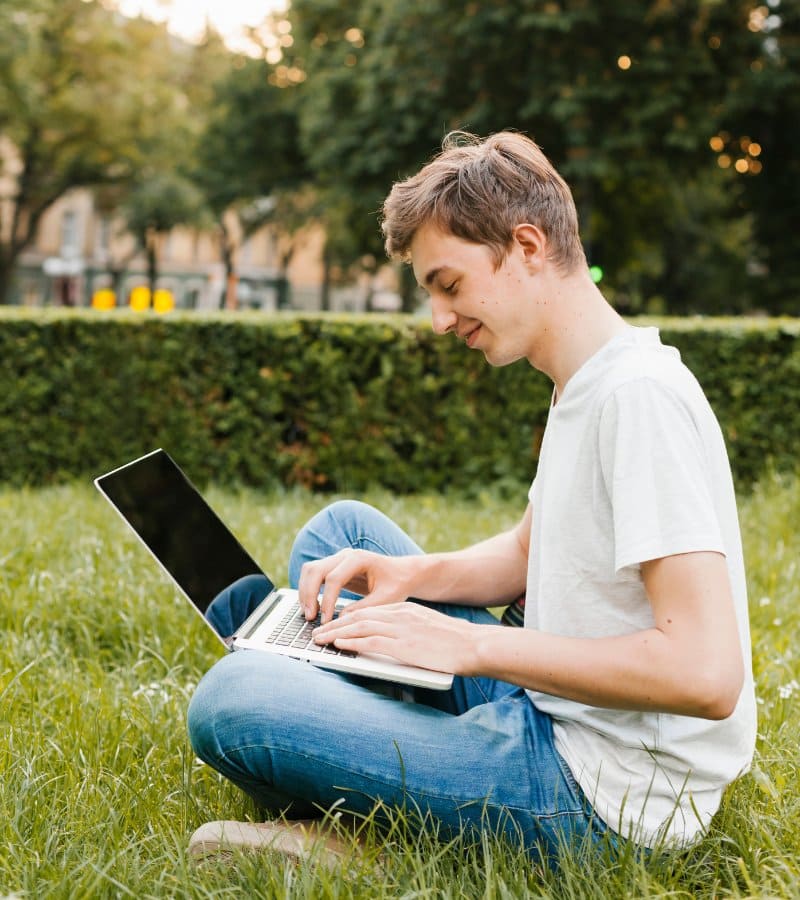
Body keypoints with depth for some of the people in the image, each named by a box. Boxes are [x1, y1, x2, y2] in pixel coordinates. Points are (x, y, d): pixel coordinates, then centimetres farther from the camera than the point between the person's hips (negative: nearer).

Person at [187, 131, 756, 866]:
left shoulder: (640, 397, -21)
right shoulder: (583, 387, 11)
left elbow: (706, 673, -29)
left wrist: (470, 644, -21)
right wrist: (413, 573, 2)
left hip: (603, 795, -10)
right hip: (546, 711, 10)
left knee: (232, 698, -23)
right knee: (341, 527, 19)